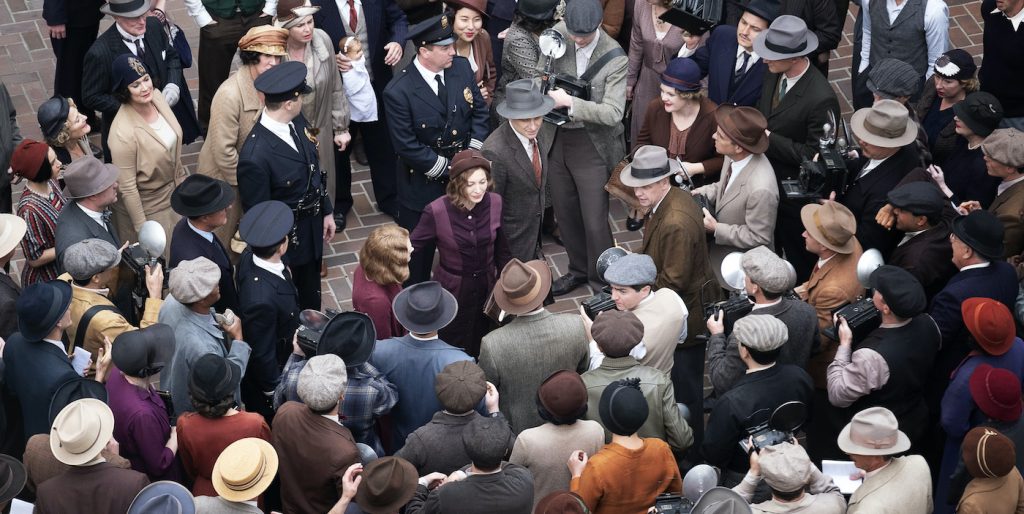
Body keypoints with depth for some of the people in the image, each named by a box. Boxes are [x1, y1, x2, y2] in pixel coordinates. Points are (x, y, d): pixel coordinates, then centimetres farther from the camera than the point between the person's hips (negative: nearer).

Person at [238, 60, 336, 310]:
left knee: (311, 297, 29)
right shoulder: (255, 156, -34)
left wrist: (326, 211, 13)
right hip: (285, 240, -7)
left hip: (313, 228, 7)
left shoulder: (298, 122, -11)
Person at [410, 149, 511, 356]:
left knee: (480, 354, 20)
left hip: (486, 291, 3)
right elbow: (411, 250, -10)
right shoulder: (437, 211, -23)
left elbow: (502, 251, 1)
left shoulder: (495, 203, -12)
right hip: (452, 292, -3)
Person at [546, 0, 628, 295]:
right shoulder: (560, 33, -6)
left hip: (592, 146, -5)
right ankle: (579, 269, 39)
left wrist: (570, 102, -28)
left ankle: (602, 283, 19)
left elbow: (613, 113, -24)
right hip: (558, 139, 5)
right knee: (564, 212, 18)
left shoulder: (615, 59, -19)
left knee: (594, 222, 0)